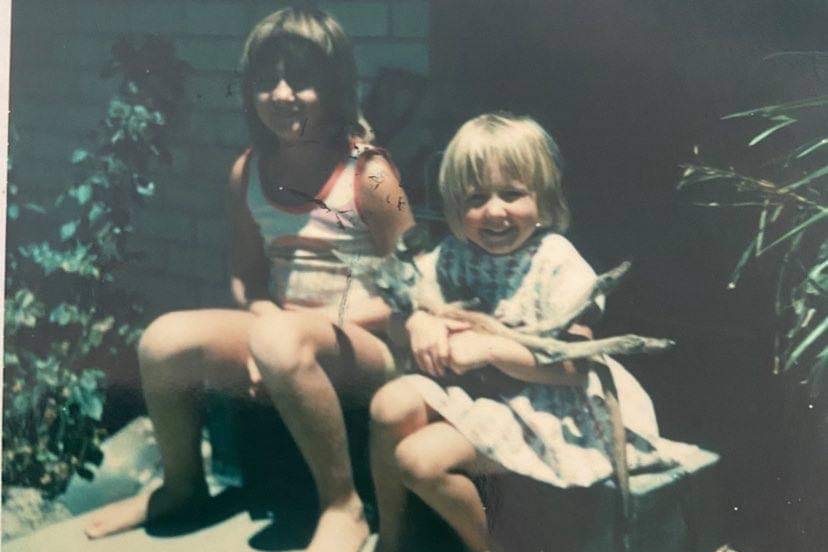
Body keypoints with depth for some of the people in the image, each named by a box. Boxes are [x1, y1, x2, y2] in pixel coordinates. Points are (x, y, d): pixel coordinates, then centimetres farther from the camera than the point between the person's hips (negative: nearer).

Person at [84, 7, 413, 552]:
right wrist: (266, 318, -14)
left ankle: (343, 505, -20)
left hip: (363, 345, -6)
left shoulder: (369, 176, -12)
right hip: (283, 328, 6)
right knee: (165, 339, -16)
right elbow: (249, 277, 9)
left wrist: (325, 320, -20)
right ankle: (182, 483, 12)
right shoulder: (248, 173, 4)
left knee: (282, 342, -38)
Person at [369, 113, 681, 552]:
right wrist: (419, 322, -15)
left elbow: (572, 366, -19)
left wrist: (489, 347, -24)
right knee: (391, 405, -22)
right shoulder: (453, 255, 2)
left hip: (532, 406, -6)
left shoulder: (557, 264, -16)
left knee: (420, 459, -23)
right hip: (465, 387, 6)